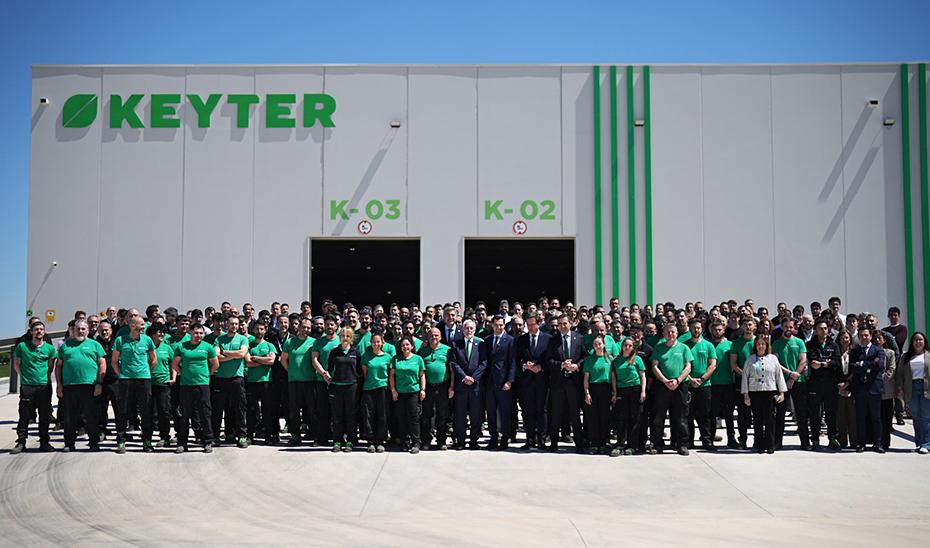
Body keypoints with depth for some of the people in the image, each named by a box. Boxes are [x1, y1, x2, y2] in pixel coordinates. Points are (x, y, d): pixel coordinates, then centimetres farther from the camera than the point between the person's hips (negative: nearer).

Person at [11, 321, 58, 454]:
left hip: (44, 386, 1)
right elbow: (16, 365, 12)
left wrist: (44, 377, 6)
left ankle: (44, 442, 13)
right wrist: (25, 376, 7)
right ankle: (21, 442, 7)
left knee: (44, 416, 5)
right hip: (27, 387, -1)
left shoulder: (49, 348, 5)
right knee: (24, 416, -1)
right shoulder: (22, 346, 2)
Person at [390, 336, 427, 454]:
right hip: (400, 393, 2)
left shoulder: (418, 359, 7)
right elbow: (392, 375, 9)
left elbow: (422, 375, 9)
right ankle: (406, 442, 13)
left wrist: (423, 389, 1)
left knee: (414, 417, -5)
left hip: (414, 392, -2)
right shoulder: (396, 359, 8)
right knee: (403, 418, 4)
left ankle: (416, 443, -1)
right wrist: (393, 390, 1)